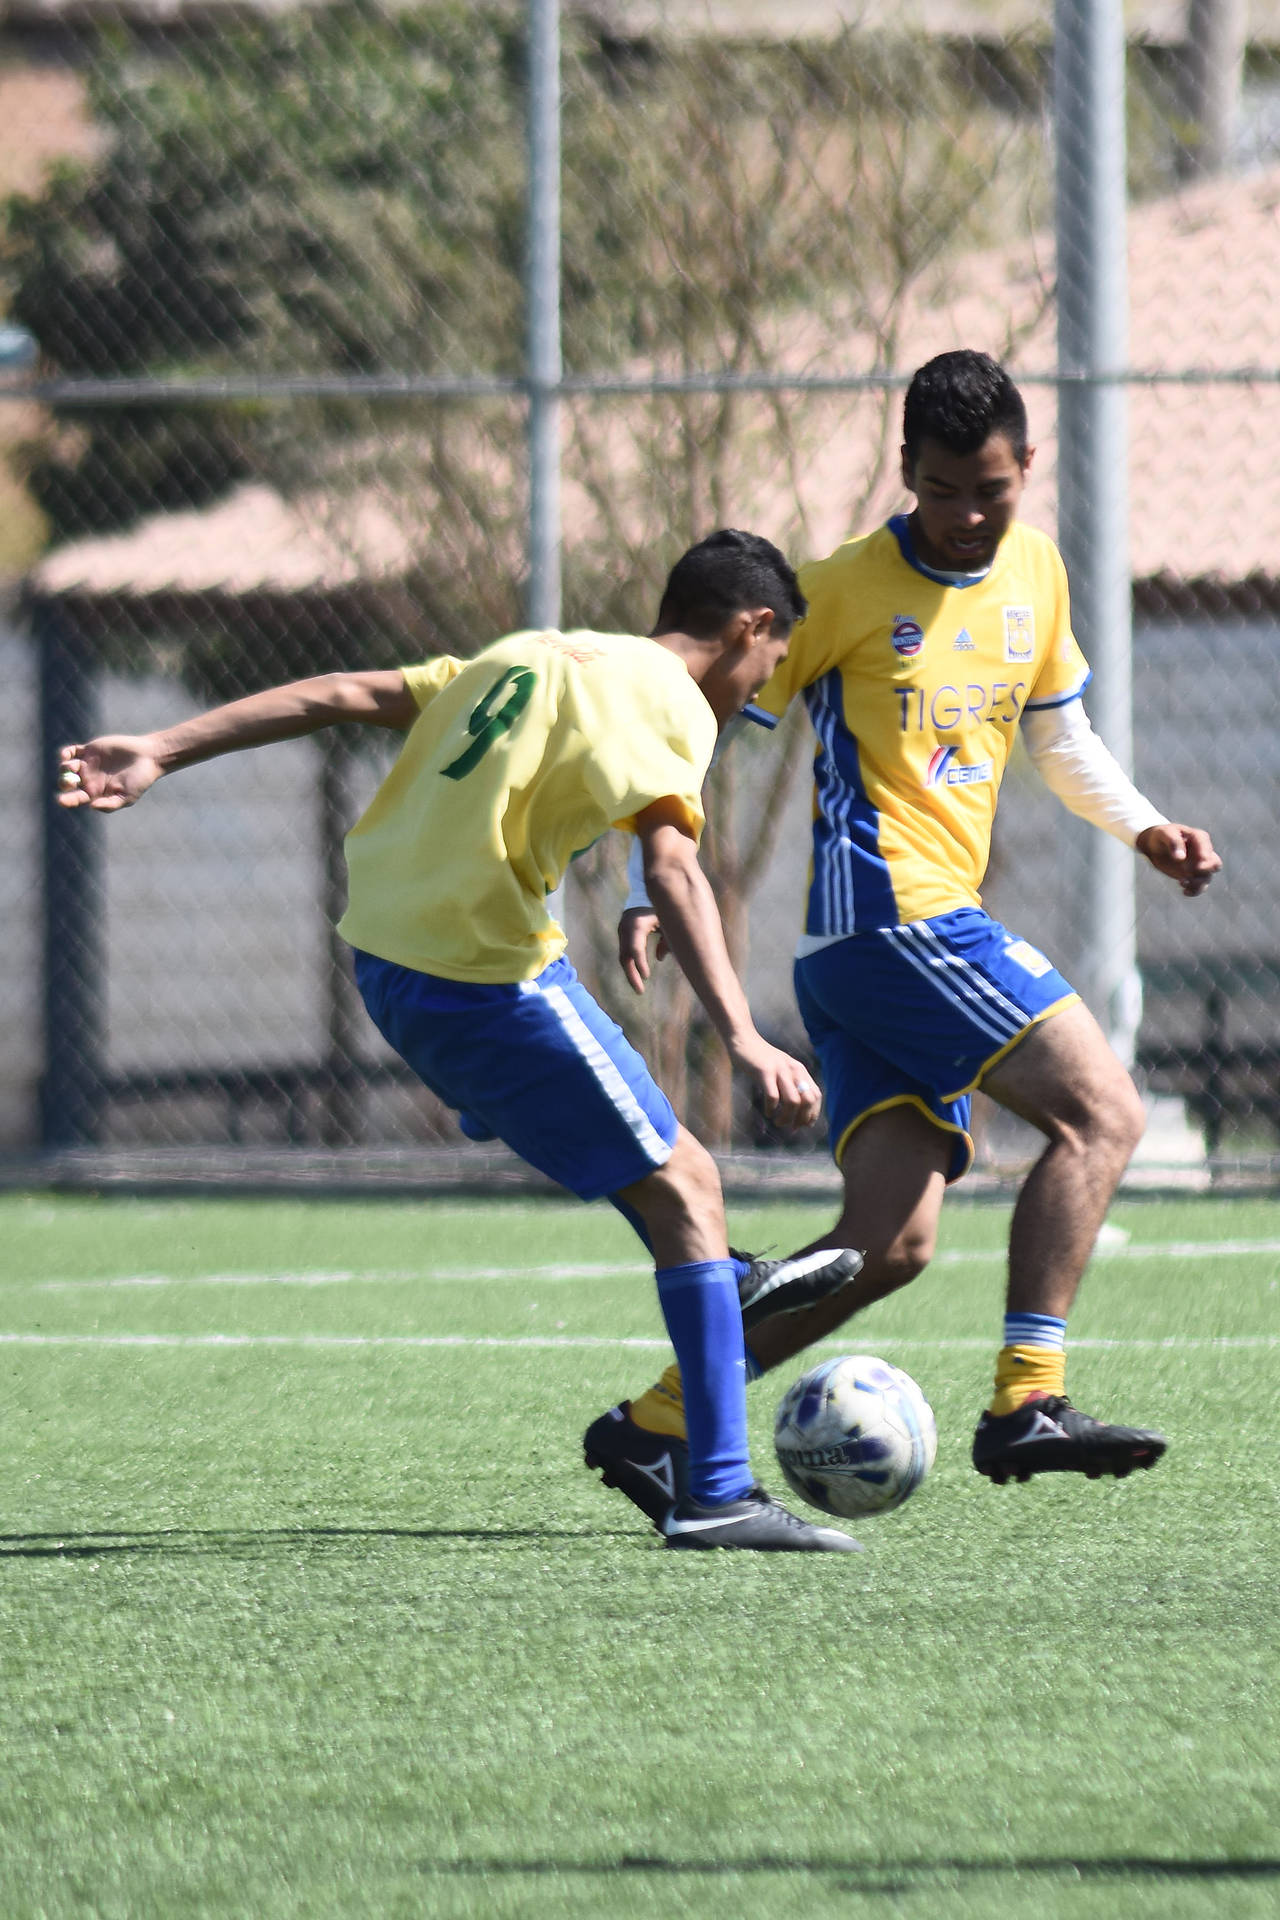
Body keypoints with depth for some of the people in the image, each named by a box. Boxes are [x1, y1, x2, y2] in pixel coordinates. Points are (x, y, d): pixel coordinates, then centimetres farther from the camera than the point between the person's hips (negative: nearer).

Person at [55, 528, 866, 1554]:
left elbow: (344, 695, 13)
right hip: (485, 974, -8)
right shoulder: (667, 697, -6)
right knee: (686, 1188, -3)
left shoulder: (531, 653, 18)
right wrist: (744, 1039, -30)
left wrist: (161, 752, 12)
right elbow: (672, 868, -22)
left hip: (388, 958, 8)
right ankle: (719, 1496, -8)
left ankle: (721, 1280, 51)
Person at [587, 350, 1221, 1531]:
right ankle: (1027, 1403, -22)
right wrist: (655, 892, -9)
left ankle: (655, 1426, 6)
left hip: (937, 924, 8)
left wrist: (1145, 829, 12)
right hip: (884, 906, -8)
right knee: (1102, 1113, -17)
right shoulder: (843, 589, -6)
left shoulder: (1035, 571, 14)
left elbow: (1056, 732, 28)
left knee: (890, 1241, 2)